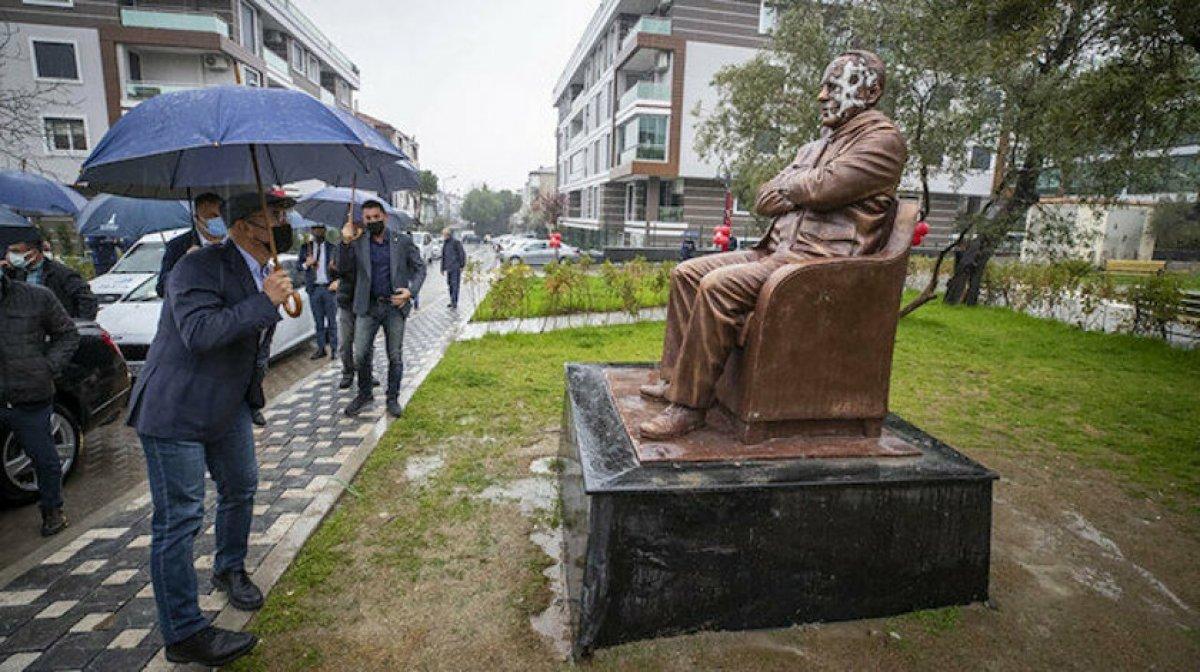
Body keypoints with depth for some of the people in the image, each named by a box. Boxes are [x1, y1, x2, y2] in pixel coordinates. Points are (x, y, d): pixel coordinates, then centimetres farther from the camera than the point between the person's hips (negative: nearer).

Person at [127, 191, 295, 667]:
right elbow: (199, 332, -34)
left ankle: (230, 570, 45)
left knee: (241, 489, 20)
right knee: (178, 520, 0)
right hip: (175, 412, -9)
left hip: (228, 406, 9)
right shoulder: (199, 266, -21)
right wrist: (265, 302, -33)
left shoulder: (264, 273, 7)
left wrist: (253, 385, 17)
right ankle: (183, 635, 12)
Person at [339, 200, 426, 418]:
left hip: (395, 306, -1)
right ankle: (364, 394, 24)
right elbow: (344, 269, -1)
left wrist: (411, 290, -11)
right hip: (367, 306, 1)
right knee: (360, 355, 2)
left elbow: (420, 267, 4)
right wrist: (347, 242, -13)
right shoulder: (357, 243, 4)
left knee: (395, 357, 6)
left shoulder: (403, 241, 2)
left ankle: (392, 398, 21)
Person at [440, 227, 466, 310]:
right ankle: (452, 301, 21)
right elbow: (443, 257, 20)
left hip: (456, 268, -7)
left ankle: (455, 304, -8)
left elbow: (462, 254, -8)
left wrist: (461, 266, -11)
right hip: (448, 268, 7)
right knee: (450, 285, 11)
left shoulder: (456, 243, -7)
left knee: (455, 285, -9)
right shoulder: (444, 244, 14)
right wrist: (443, 268, 18)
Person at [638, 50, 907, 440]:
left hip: (820, 261, -9)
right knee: (687, 273, -2)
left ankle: (690, 406, -24)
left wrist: (786, 187, 3)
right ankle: (675, 378, 1)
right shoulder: (817, 146, 26)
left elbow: (825, 186, -18)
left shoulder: (882, 139, -1)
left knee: (719, 285, -30)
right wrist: (801, 192, -4)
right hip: (778, 249, 9)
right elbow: (765, 201, 16)